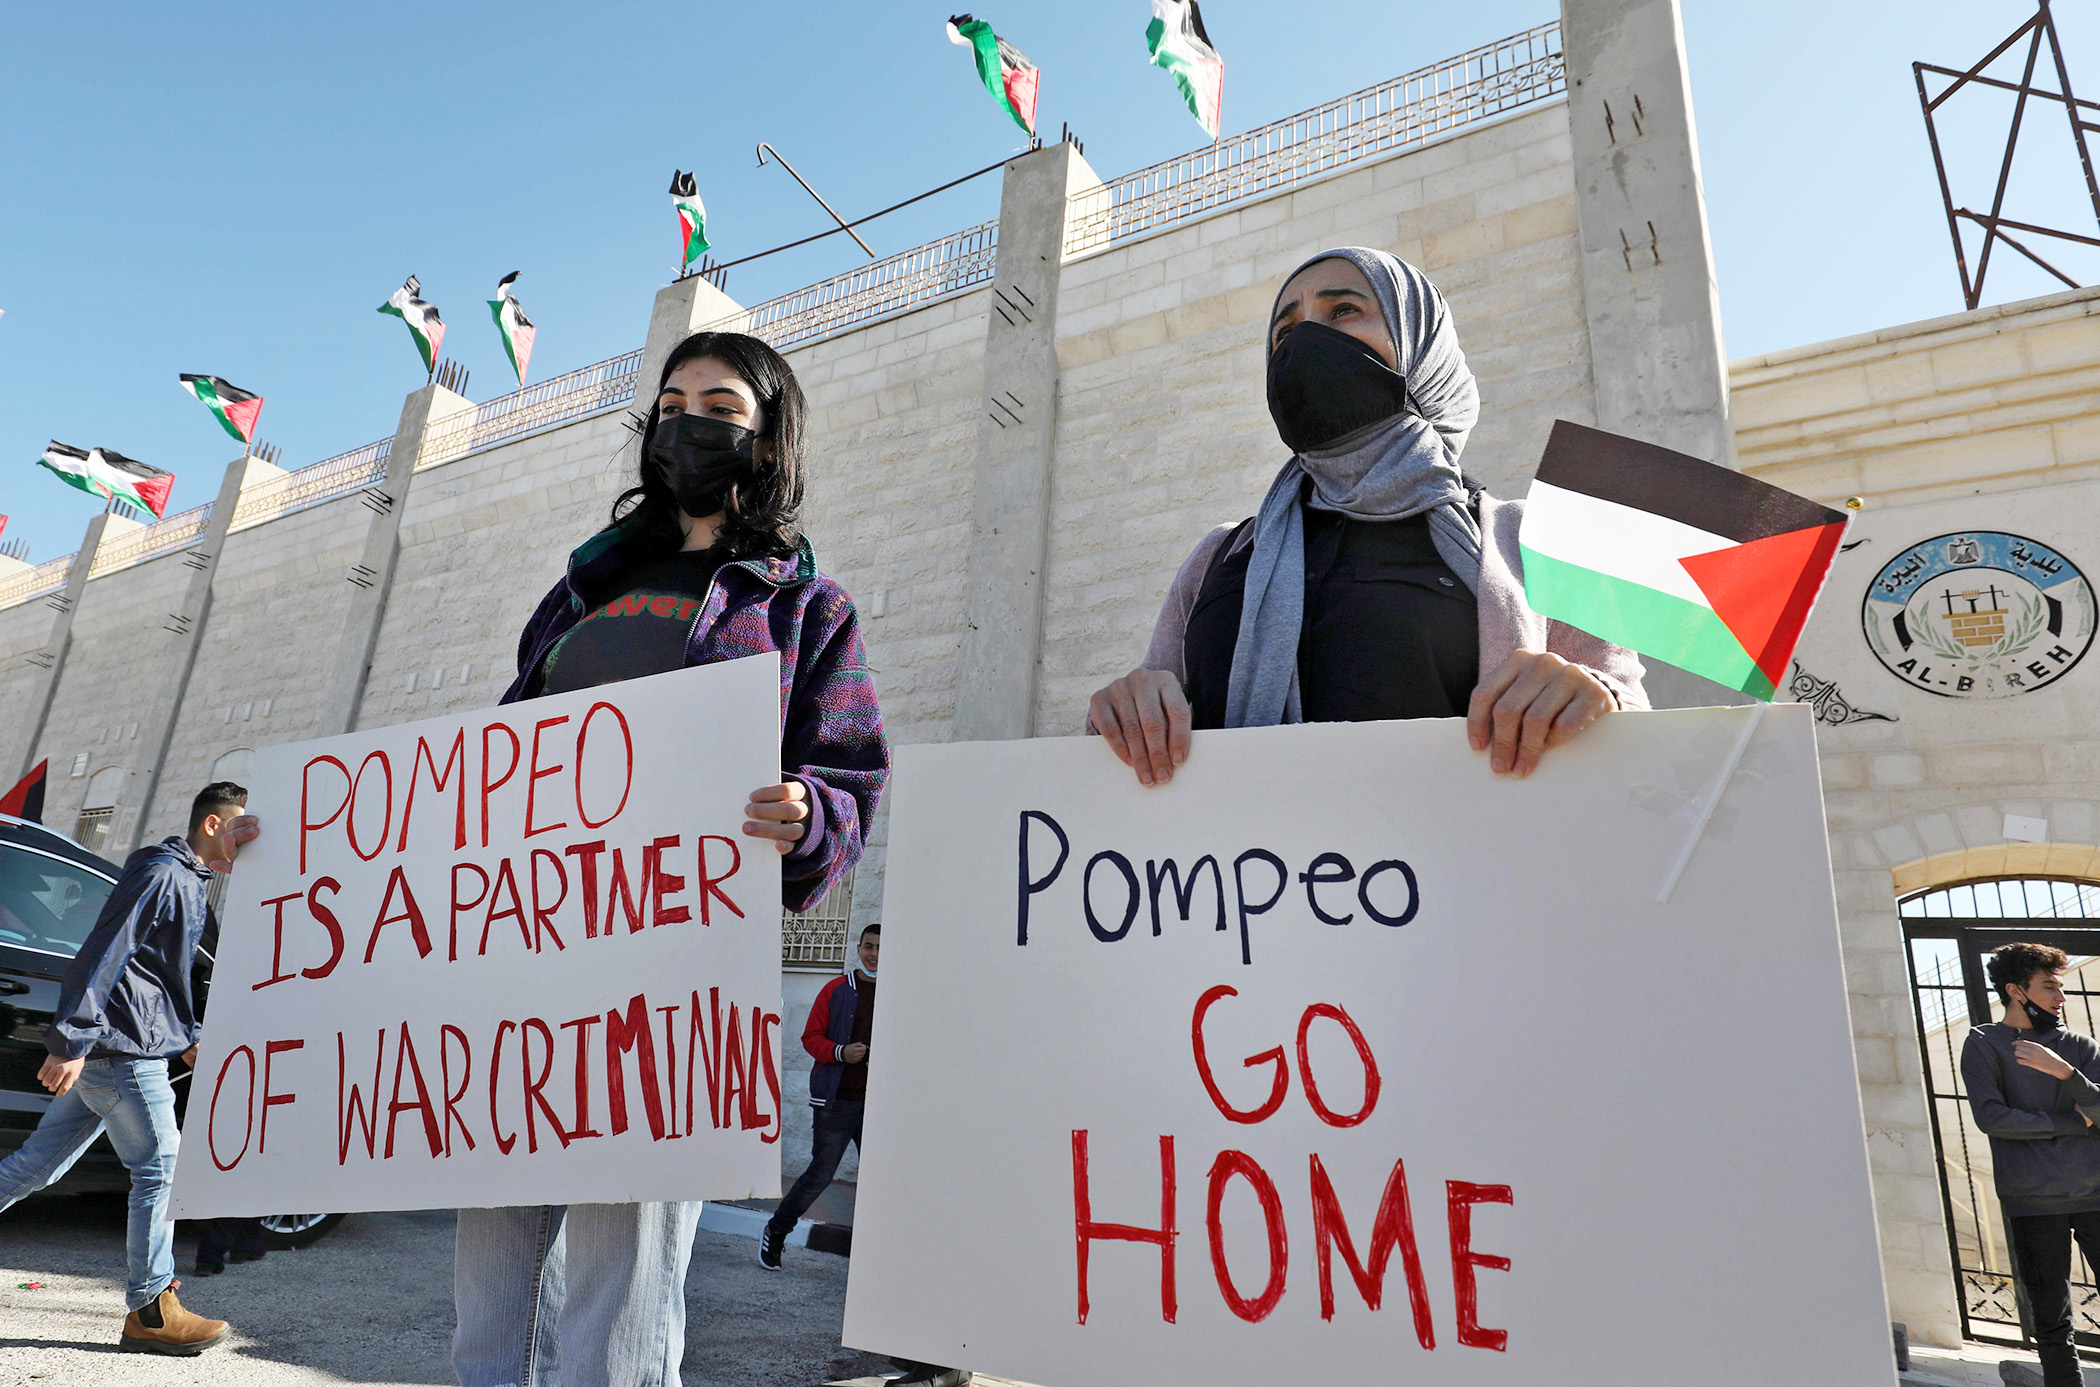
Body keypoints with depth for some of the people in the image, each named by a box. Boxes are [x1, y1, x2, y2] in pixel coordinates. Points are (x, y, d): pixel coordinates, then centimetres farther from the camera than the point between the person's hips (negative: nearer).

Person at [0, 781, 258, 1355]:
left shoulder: (185, 881, 18)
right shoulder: (163, 873, -14)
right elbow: (104, 954, -21)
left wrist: (186, 1038, 25)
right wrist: (71, 1041, -24)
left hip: (106, 1050, 10)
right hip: (123, 1050, -10)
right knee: (159, 1172, -3)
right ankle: (151, 1312, 5)